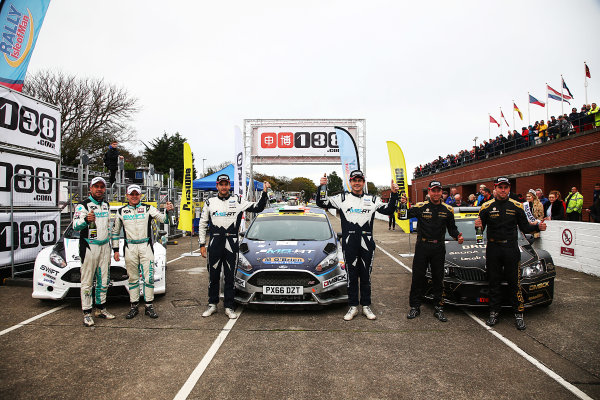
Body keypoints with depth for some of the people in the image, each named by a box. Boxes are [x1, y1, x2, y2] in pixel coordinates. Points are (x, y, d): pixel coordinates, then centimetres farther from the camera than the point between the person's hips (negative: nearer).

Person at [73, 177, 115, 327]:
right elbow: (75, 226, -21)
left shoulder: (106, 205, 14)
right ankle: (87, 313, 4)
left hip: (104, 247, 7)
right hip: (89, 247, -6)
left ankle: (101, 308, 25)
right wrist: (86, 220, -43)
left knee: (103, 280, 13)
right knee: (87, 282, -3)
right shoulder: (83, 205, -8)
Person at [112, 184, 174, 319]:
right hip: (130, 248, 2)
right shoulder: (121, 211, 9)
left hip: (146, 246, -1)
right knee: (133, 278, 9)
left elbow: (163, 219, -8)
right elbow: (115, 231, 16)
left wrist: (168, 211, -29)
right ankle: (134, 306, 18)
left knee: (149, 277, -3)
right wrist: (115, 250, 11)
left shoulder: (148, 208, 3)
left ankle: (149, 306, 7)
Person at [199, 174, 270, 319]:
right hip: (214, 244, 1)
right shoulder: (210, 202, 9)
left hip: (231, 244, -1)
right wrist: (202, 244, 6)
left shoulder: (237, 201, 5)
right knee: (213, 276, 9)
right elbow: (202, 224, 12)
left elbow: (257, 208, 2)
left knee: (230, 277, 5)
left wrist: (264, 193, -12)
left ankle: (229, 307, 15)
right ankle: (212, 305, 23)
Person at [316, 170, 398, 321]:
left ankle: (366, 306, 21)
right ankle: (353, 307, 17)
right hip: (349, 243, -1)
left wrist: (394, 194, -4)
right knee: (351, 275, 5)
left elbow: (388, 210, 8)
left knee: (366, 276, 9)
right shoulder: (342, 198, 4)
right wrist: (321, 188, -13)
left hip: (367, 243, 1)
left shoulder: (372, 200, 10)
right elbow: (321, 203, 3)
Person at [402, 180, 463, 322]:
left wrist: (458, 236, -6)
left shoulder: (448, 210, 6)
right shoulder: (420, 207, -2)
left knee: (438, 279, 9)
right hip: (422, 247, -2)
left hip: (439, 248, 2)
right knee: (418, 277, 4)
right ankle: (414, 307, 15)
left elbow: (452, 228, 14)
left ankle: (438, 308, 20)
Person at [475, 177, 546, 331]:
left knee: (514, 282, 1)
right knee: (494, 282, 7)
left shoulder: (516, 206, 7)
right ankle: (494, 312, 16)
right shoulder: (487, 206, 4)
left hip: (511, 249, 0)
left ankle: (518, 314, 11)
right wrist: (478, 225, -19)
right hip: (493, 249, 0)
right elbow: (481, 227, 3)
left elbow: (525, 227, 10)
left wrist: (538, 227, -9)